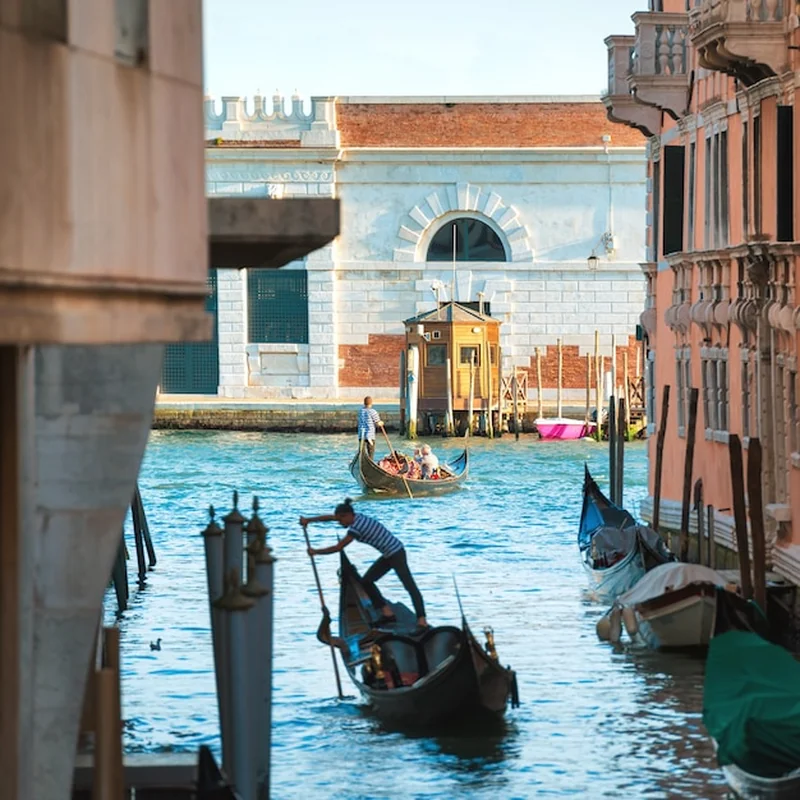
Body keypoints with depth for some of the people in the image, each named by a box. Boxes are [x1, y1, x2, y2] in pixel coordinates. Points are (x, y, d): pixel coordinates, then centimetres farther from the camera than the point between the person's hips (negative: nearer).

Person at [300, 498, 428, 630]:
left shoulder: (355, 528, -21)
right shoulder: (357, 517, 6)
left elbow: (337, 548, -15)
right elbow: (331, 517, 17)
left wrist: (315, 552, -4)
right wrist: (309, 520, 17)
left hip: (396, 554, -10)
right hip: (389, 556, 10)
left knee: (410, 586, -16)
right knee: (366, 582, 10)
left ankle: (422, 620, -24)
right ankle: (387, 614, 8)